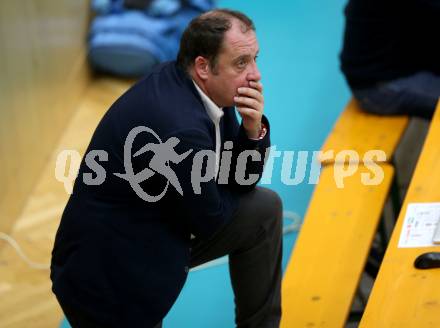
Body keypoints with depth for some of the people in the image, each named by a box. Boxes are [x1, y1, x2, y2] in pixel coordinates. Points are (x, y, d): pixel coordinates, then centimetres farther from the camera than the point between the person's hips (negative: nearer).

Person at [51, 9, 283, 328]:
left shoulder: (198, 87, -5)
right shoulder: (180, 126, -32)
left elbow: (243, 180, 4)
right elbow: (209, 217, -16)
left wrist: (254, 129, -15)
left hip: (159, 226, 9)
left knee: (264, 208, 8)